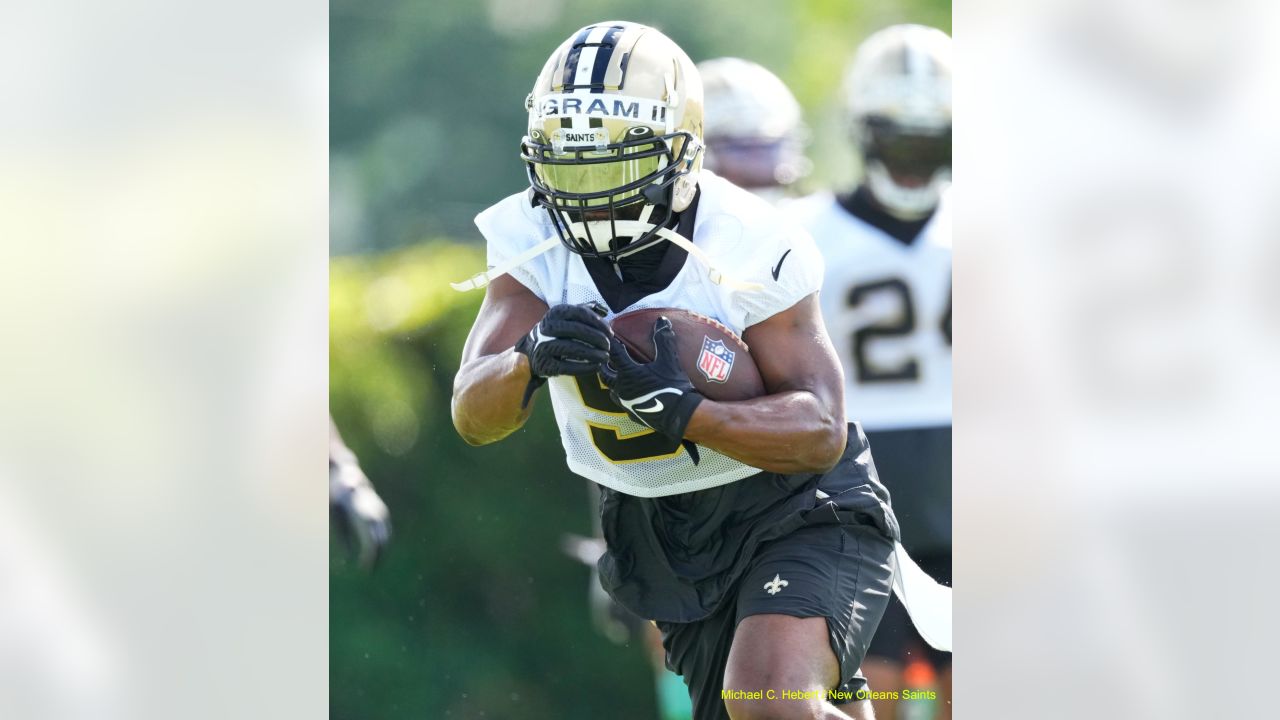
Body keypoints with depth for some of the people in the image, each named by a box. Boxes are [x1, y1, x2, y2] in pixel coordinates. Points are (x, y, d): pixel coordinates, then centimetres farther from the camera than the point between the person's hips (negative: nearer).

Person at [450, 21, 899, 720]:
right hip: (664, 539, 5)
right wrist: (531, 361, -41)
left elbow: (820, 433, -25)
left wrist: (678, 409, -41)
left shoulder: (751, 251, -22)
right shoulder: (534, 243, -11)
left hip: (795, 512, -5)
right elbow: (474, 417, -18)